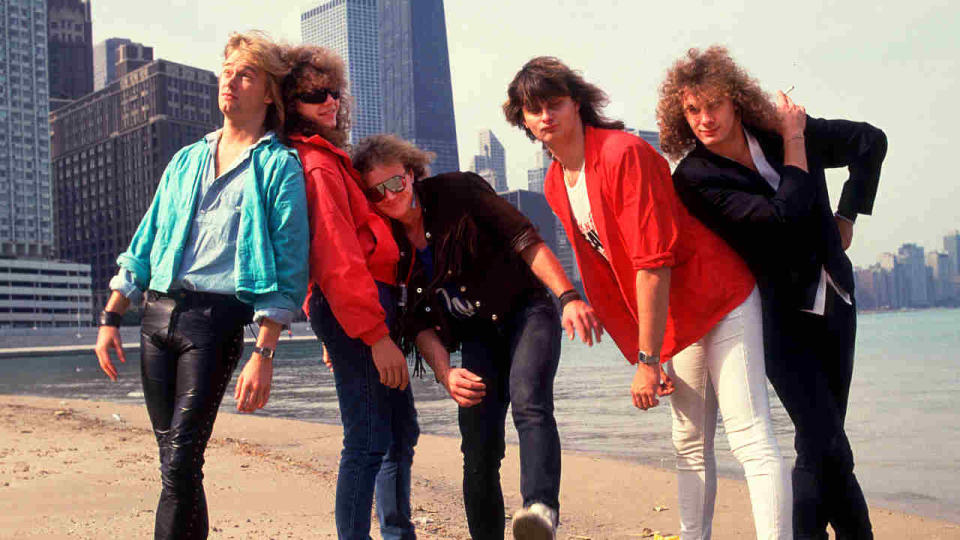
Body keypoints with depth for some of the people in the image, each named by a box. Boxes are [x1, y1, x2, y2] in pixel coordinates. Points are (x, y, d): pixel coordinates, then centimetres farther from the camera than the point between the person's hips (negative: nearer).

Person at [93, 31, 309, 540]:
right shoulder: (186, 160, 19)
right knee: (174, 462, 10)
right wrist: (110, 318, 13)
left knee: (180, 464, -10)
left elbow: (287, 268, -7)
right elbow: (143, 244, 20)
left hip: (216, 318, -6)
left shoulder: (279, 165, 0)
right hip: (156, 312, 6)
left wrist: (263, 354, -15)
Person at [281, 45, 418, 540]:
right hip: (356, 308, -11)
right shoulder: (315, 163, -12)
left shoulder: (327, 157, 21)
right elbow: (336, 257, -22)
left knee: (401, 432, 17)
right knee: (370, 441, -9)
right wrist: (375, 334, -25)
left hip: (369, 304, 11)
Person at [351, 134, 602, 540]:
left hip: (525, 311, -3)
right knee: (478, 448, -7)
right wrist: (445, 374, -18)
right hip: (477, 336, 3)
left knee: (528, 399, -31)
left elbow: (524, 238, -16)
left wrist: (568, 297, -28)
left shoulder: (456, 191, -11)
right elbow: (418, 323, -1)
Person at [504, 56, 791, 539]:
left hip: (721, 299, -8)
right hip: (675, 318, 8)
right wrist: (647, 355, 6)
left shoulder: (623, 153, -20)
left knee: (750, 439, -12)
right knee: (690, 444, 13)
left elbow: (654, 263, -24)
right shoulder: (555, 185, 5)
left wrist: (647, 360, -22)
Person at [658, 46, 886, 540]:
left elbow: (869, 142, 14)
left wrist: (847, 216, 10)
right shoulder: (695, 178, -15)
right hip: (779, 314, -4)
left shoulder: (779, 132, -2)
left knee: (823, 444, 9)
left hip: (832, 300, 5)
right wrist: (794, 141, -14)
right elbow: (785, 215, -25)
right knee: (826, 447, -12)